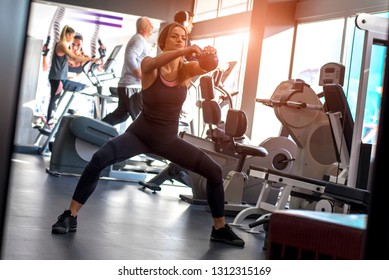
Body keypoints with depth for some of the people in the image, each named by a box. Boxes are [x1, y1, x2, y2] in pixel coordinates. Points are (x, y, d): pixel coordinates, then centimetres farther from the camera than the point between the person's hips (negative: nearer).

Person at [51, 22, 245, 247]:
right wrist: (186, 51, -53)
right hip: (141, 134, -3)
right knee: (100, 159, -29)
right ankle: (70, 217, -18)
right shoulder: (149, 66, -12)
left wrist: (211, 55, -49)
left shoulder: (186, 70, -4)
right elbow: (154, 63, -37)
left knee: (214, 171, -4)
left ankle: (220, 228, 13)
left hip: (168, 139, 4)